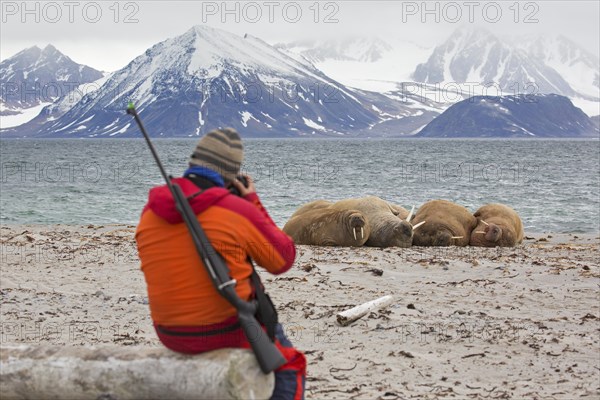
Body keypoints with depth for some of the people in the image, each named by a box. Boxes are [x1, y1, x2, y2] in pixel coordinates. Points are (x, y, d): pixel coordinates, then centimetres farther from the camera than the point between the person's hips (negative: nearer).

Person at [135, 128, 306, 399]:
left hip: (171, 335, 6)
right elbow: (283, 260, -5)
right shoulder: (239, 211, -19)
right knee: (290, 365, 22)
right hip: (227, 333, -6)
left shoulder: (150, 213, -3)